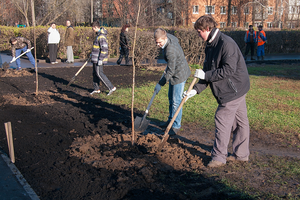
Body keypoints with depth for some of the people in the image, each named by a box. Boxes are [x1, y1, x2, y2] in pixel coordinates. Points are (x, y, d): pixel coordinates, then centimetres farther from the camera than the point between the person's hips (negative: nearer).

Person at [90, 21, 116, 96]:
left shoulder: (102, 36, -20)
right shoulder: (99, 34, 12)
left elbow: (104, 49, -24)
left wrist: (100, 59, -24)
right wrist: (93, 53, 30)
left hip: (99, 59, -10)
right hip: (96, 58, 10)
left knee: (99, 74, -7)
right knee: (95, 73, 14)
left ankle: (111, 87, -4)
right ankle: (96, 89, 23)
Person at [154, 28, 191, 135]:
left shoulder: (170, 51, -34)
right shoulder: (169, 36, -7)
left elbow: (170, 71, -28)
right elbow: (176, 40, 18)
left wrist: (160, 84, -19)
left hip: (179, 74, -11)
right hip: (174, 73, 11)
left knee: (176, 101, -4)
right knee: (171, 98, 20)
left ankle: (176, 126, 8)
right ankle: (171, 120, 34)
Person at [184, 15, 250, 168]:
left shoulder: (226, 43, -20)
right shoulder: (210, 46, 11)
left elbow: (229, 70, -26)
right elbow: (208, 73, 12)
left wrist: (205, 75, -20)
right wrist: (196, 89, 2)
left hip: (233, 89, -9)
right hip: (235, 89, 9)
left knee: (222, 120, -6)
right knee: (240, 121, 15)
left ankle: (219, 156, 5)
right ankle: (241, 154, 25)